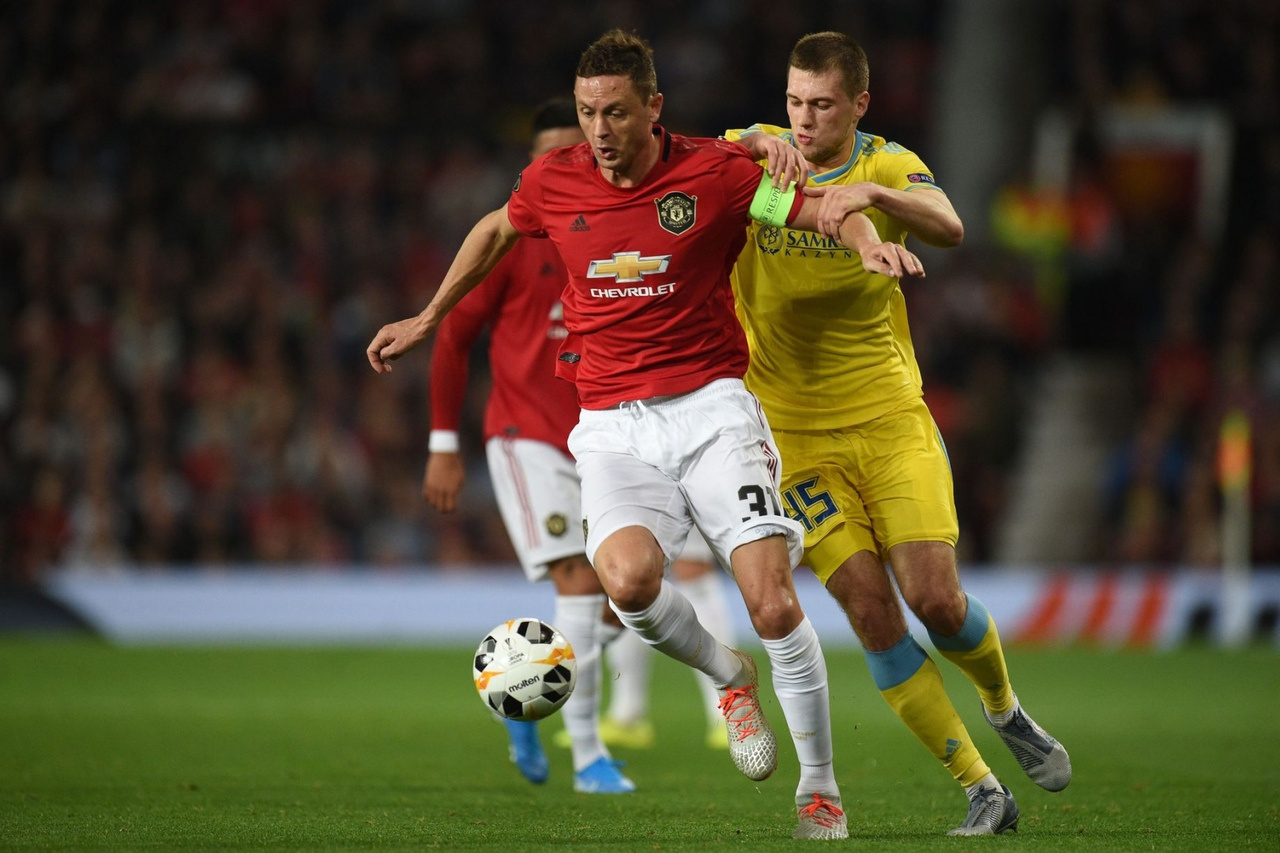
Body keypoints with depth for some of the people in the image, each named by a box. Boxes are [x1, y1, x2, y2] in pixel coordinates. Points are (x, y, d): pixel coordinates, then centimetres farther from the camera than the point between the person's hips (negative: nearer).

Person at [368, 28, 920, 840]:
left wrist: (871, 242, -24)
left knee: (774, 603, -14)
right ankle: (730, 677, 6)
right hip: (614, 428, 2)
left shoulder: (713, 171, -5)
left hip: (710, 406, -2)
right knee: (629, 579, -27)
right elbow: (496, 231, 25)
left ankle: (821, 788, 6)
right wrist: (429, 319, 31)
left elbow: (829, 209, -2)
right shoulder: (552, 181, 3)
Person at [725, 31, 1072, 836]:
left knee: (937, 599, -9)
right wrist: (757, 143, -35)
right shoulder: (754, 153, -1)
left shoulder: (889, 167, -3)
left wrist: (872, 194, -41)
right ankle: (983, 790, 0)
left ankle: (1006, 710, 24)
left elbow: (949, 228, -23)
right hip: (796, 433, 0)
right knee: (871, 612, -9)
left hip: (892, 421, 0)